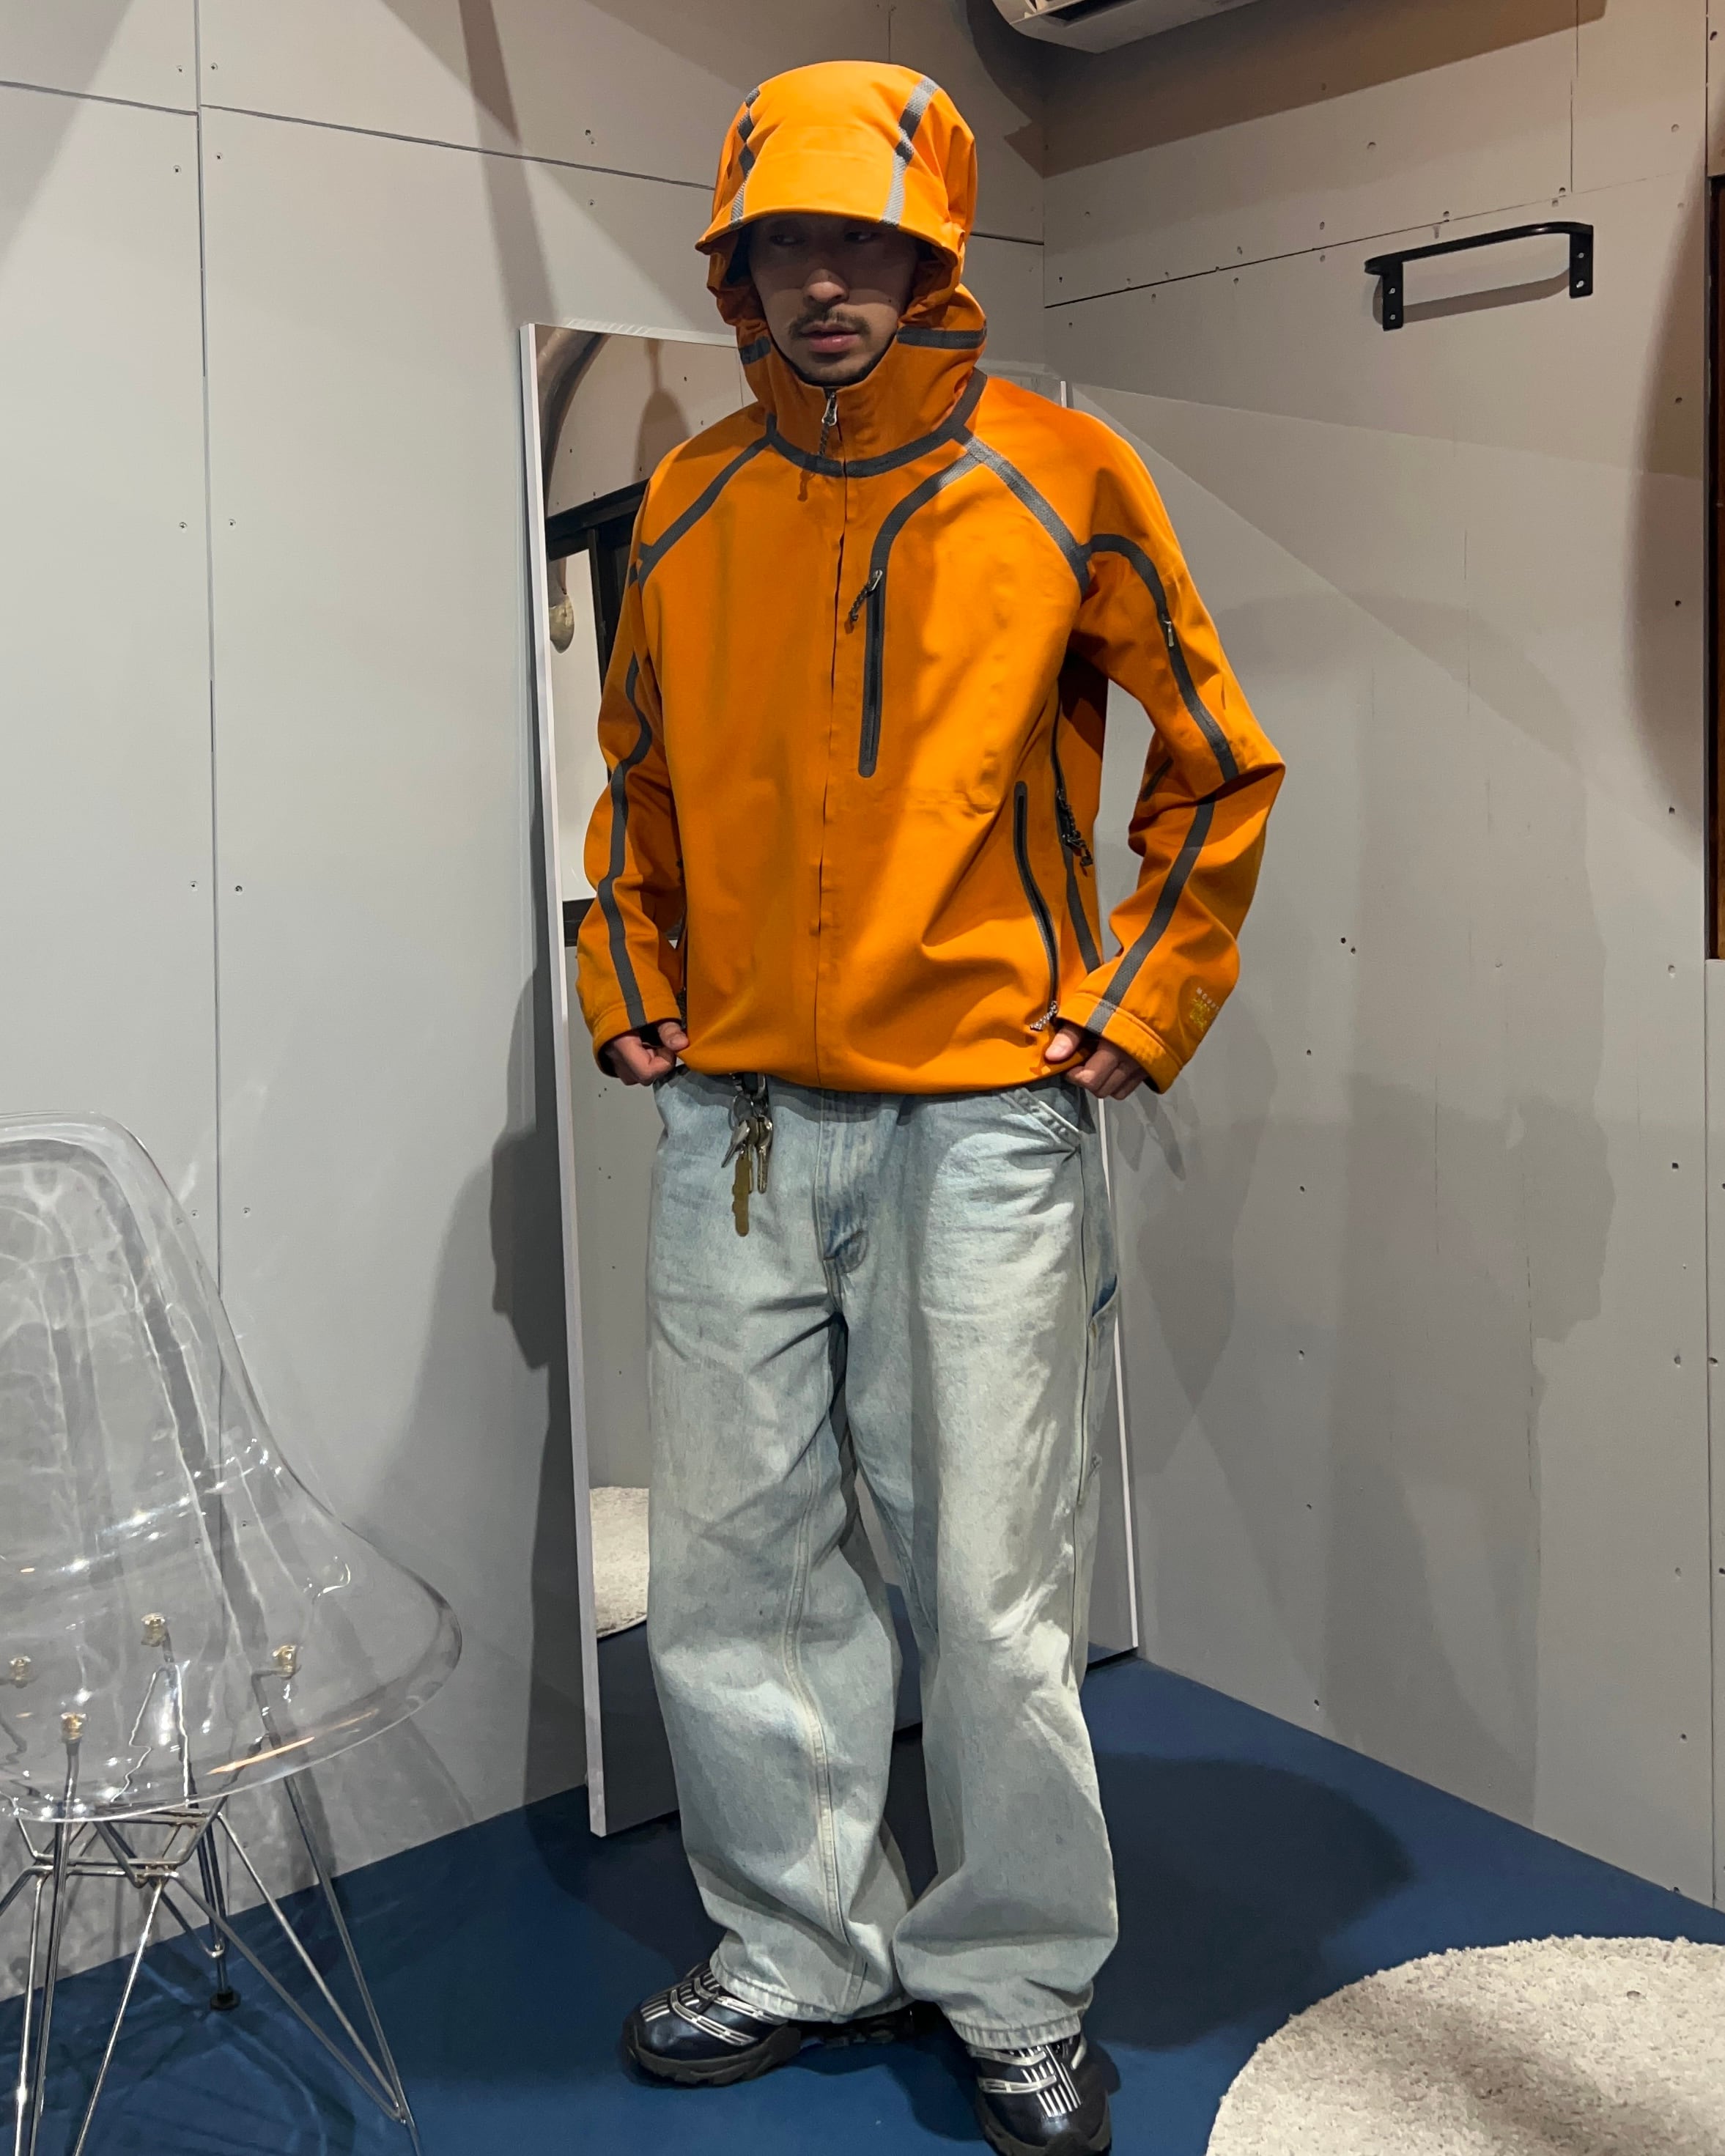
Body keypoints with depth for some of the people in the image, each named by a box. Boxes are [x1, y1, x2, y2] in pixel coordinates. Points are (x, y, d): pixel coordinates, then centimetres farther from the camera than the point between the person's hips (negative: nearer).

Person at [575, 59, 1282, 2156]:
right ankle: (805, 1951, 30)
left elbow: (1216, 770, 5)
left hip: (980, 1119, -4)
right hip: (731, 1119, 4)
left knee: (994, 1592, 2)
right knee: (735, 1572, 10)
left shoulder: (1060, 482, -1)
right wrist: (629, 989, 12)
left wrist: (1130, 1014, -1)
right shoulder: (686, 505, 9)